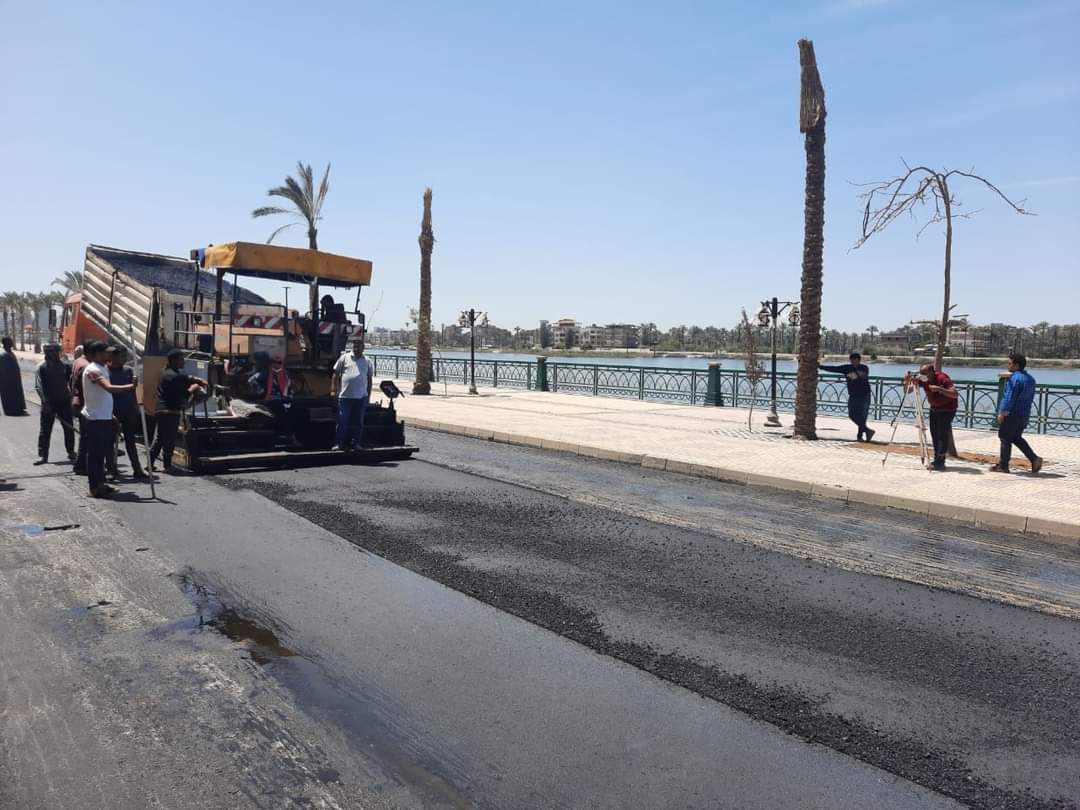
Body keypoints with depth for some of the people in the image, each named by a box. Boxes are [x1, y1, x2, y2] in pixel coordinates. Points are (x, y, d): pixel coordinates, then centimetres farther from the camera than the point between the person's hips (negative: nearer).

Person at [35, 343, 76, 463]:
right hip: (49, 404, -2)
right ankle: (42, 455, 7)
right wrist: (46, 402, -17)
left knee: (69, 429, 7)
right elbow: (39, 387, -8)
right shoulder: (42, 368, -3)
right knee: (45, 430, 2)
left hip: (64, 402, 2)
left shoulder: (65, 366, 4)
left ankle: (71, 452, 20)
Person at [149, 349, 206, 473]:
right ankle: (168, 466, 3)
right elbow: (185, 394, -18)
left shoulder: (166, 372, 14)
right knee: (169, 440, -2)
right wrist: (193, 387, -1)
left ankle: (150, 464, 19)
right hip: (171, 412, -10)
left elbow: (186, 378, 15)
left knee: (158, 439, 15)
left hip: (162, 411, 10)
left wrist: (199, 381, 3)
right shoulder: (173, 376, -17)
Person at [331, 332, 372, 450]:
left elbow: (369, 379, 14)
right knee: (342, 422, 0)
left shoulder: (367, 361, 11)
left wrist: (368, 396, 9)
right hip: (345, 396, -2)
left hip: (361, 398, 2)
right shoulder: (344, 358, 6)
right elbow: (336, 375, 7)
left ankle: (355, 443, 15)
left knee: (358, 423, 6)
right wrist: (333, 390, -1)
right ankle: (341, 444, 10)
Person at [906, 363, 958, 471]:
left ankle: (940, 462, -12)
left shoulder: (942, 378, -25)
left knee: (943, 434, -11)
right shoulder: (922, 380, -8)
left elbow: (954, 394, -32)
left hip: (947, 409, -7)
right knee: (934, 434, 6)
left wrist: (939, 389, -41)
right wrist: (907, 382, -25)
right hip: (934, 408, 7)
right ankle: (937, 460, 12)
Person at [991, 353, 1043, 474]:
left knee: (1005, 439, 1)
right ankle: (1034, 459, 9)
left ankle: (1003, 465, 7)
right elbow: (1031, 397, 18)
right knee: (1017, 438, 20)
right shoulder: (1030, 379, 13)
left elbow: (1009, 397, -21)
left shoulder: (1015, 378, -17)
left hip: (1012, 414, -9)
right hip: (1024, 415, 9)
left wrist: (1002, 413, -19)